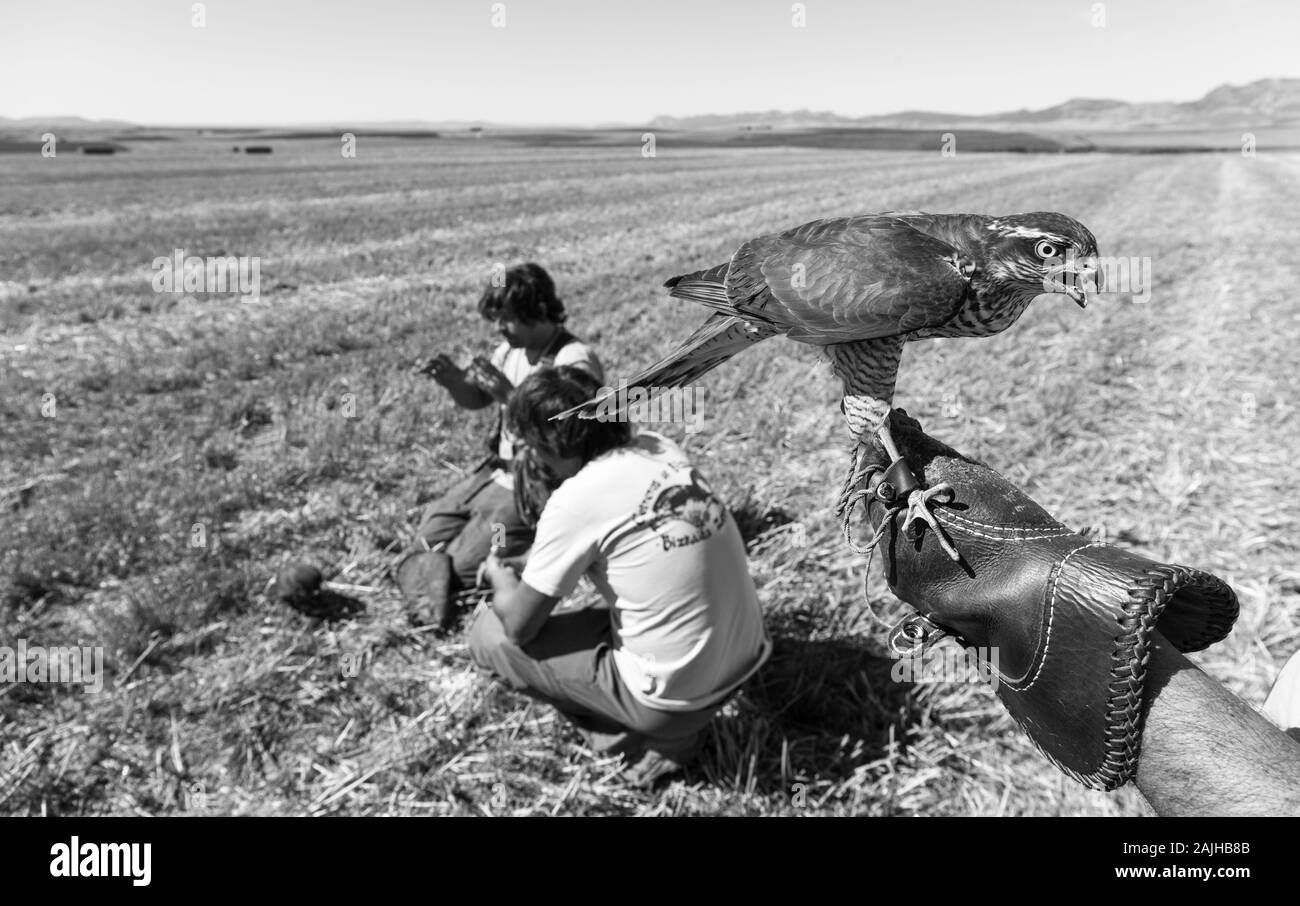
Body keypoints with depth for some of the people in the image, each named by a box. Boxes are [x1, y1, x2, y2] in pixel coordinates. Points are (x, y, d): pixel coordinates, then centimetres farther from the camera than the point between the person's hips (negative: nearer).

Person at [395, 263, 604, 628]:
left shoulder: (576, 363, -20)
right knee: (429, 534, 0)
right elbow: (475, 400, 15)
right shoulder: (512, 348, 3)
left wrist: (511, 398, -35)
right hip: (498, 473, 8)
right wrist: (453, 380, -8)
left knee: (462, 563, -11)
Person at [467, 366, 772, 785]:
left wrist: (500, 580, 13)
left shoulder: (574, 499, -18)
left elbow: (519, 626, -7)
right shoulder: (661, 448, 2)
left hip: (676, 695, -7)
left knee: (488, 634, 4)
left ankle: (642, 741, 7)